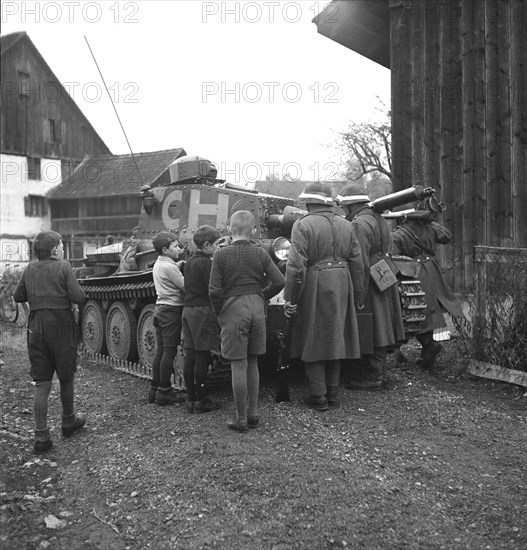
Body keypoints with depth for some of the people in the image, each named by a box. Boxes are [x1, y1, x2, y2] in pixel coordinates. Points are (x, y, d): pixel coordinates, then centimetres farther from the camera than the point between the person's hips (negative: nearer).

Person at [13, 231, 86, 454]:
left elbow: (18, 296, 12)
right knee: (66, 378, 15)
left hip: (36, 327, 4)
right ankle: (68, 422, 32)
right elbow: (79, 297, -16)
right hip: (61, 326, -4)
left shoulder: (30, 269, 5)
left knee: (41, 383, 7)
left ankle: (41, 436, 5)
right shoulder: (63, 267, -10)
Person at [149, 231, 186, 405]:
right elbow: (186, 287, -15)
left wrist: (180, 261, 11)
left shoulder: (158, 264, 13)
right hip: (172, 310, -10)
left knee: (160, 350, 12)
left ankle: (154, 389, 17)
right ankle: (164, 392, 0)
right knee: (170, 351, -4)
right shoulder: (168, 267, -15)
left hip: (160, 309, 10)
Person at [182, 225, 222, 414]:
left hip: (188, 310, 9)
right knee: (202, 357, -3)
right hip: (202, 311, -9)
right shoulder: (205, 263, -13)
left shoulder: (189, 261, 15)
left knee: (190, 356, 10)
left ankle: (190, 398, 17)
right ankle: (200, 400, 2)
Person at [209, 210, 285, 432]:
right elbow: (279, 281, -4)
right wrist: (262, 296, 11)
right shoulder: (260, 253, 2)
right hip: (257, 308, 4)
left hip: (233, 309, -4)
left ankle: (241, 419, 9)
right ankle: (253, 413, 23)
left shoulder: (221, 255, -7)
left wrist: (219, 313, 5)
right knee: (252, 362, 17)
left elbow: (214, 291, -11)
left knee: (238, 365, 2)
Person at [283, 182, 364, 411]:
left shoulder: (303, 224, -8)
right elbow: (357, 263, 10)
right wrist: (357, 295, 17)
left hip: (315, 284, -6)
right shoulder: (346, 225, 10)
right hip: (342, 284, 6)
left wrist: (288, 296, -14)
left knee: (314, 340, 5)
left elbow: (295, 263, -16)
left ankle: (318, 396, 8)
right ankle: (332, 392, 24)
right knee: (335, 337, 15)